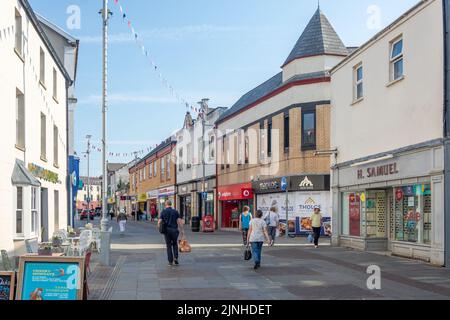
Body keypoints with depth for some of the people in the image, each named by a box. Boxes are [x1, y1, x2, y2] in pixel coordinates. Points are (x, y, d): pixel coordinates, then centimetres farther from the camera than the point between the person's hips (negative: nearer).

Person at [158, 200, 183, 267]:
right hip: (174, 230, 1)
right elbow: (179, 221, -3)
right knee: (175, 244, 19)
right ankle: (175, 257, 1)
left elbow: (159, 222, -2)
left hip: (167, 230, -1)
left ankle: (170, 261, 5)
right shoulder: (175, 211, 4)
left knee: (169, 246, 7)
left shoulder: (163, 212, 2)